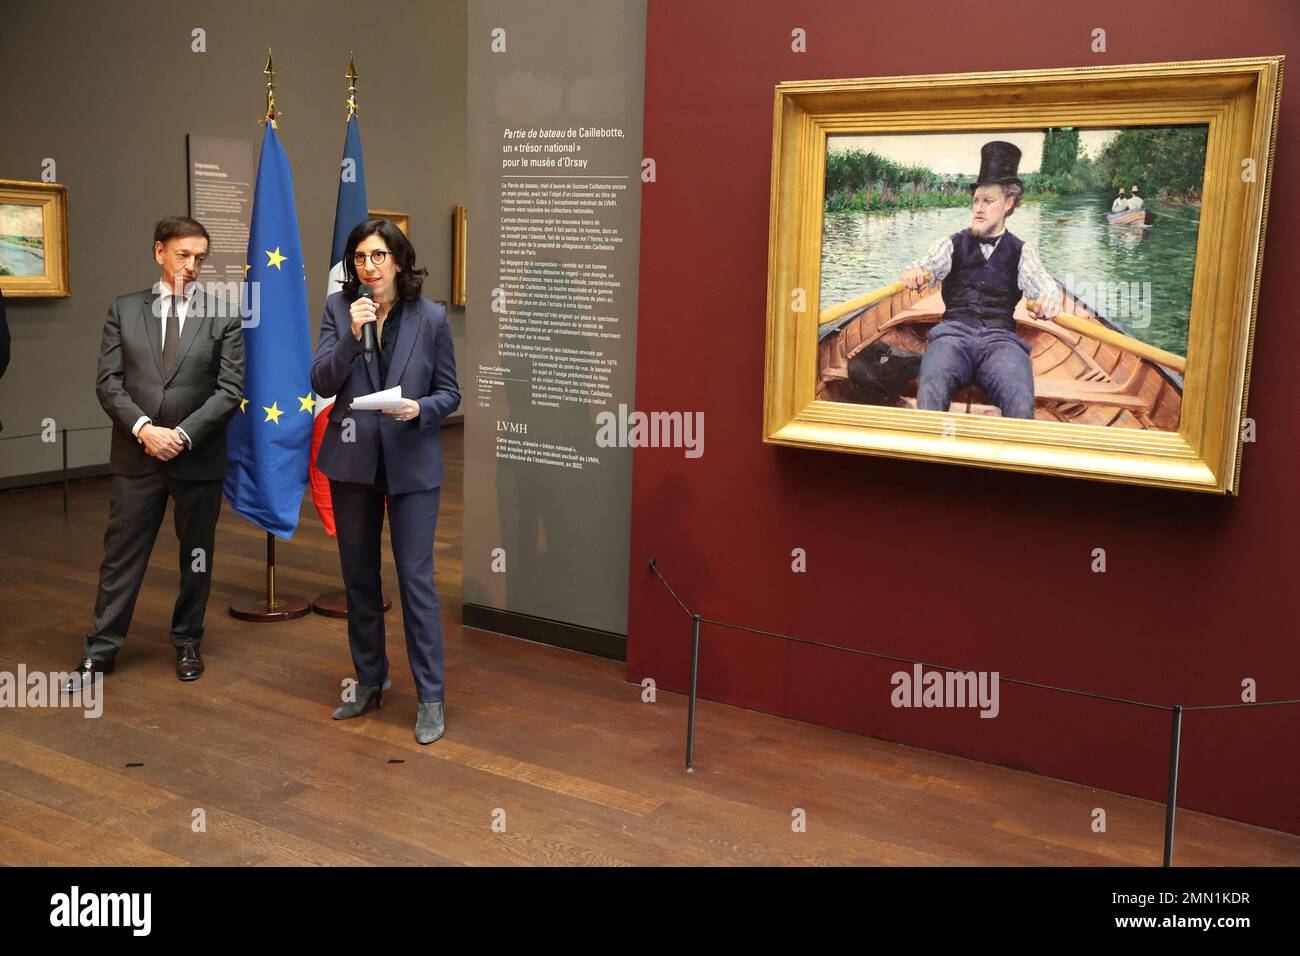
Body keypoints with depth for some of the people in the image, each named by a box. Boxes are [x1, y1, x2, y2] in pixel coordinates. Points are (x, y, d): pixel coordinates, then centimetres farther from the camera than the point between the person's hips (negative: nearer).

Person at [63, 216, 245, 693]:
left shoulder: (224, 316, 0)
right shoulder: (124, 310, 5)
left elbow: (230, 389, -6)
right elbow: (108, 382, 0)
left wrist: (184, 434, -15)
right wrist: (144, 428, -15)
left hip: (199, 458, 0)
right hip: (136, 455, 1)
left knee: (196, 555, 11)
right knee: (121, 553, 6)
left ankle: (187, 643, 27)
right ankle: (100, 650, 16)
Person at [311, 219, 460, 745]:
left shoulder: (430, 317, -4)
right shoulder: (338, 308, 1)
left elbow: (449, 392, 2)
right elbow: (322, 383, -6)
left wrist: (420, 410, -19)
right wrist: (351, 335, -19)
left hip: (411, 462, -3)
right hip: (353, 461, 3)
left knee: (416, 577, -4)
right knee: (359, 577, 13)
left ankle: (430, 697, 6)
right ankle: (370, 679, 31)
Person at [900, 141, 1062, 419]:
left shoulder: (1021, 252, 18)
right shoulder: (953, 244, 19)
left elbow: (1043, 284, 1)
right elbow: (928, 266, 1)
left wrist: (1050, 298, -25)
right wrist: (914, 273, -26)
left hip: (1000, 338, 0)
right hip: (954, 333, 0)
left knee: (1021, 404, -32)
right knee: (931, 392, -35)